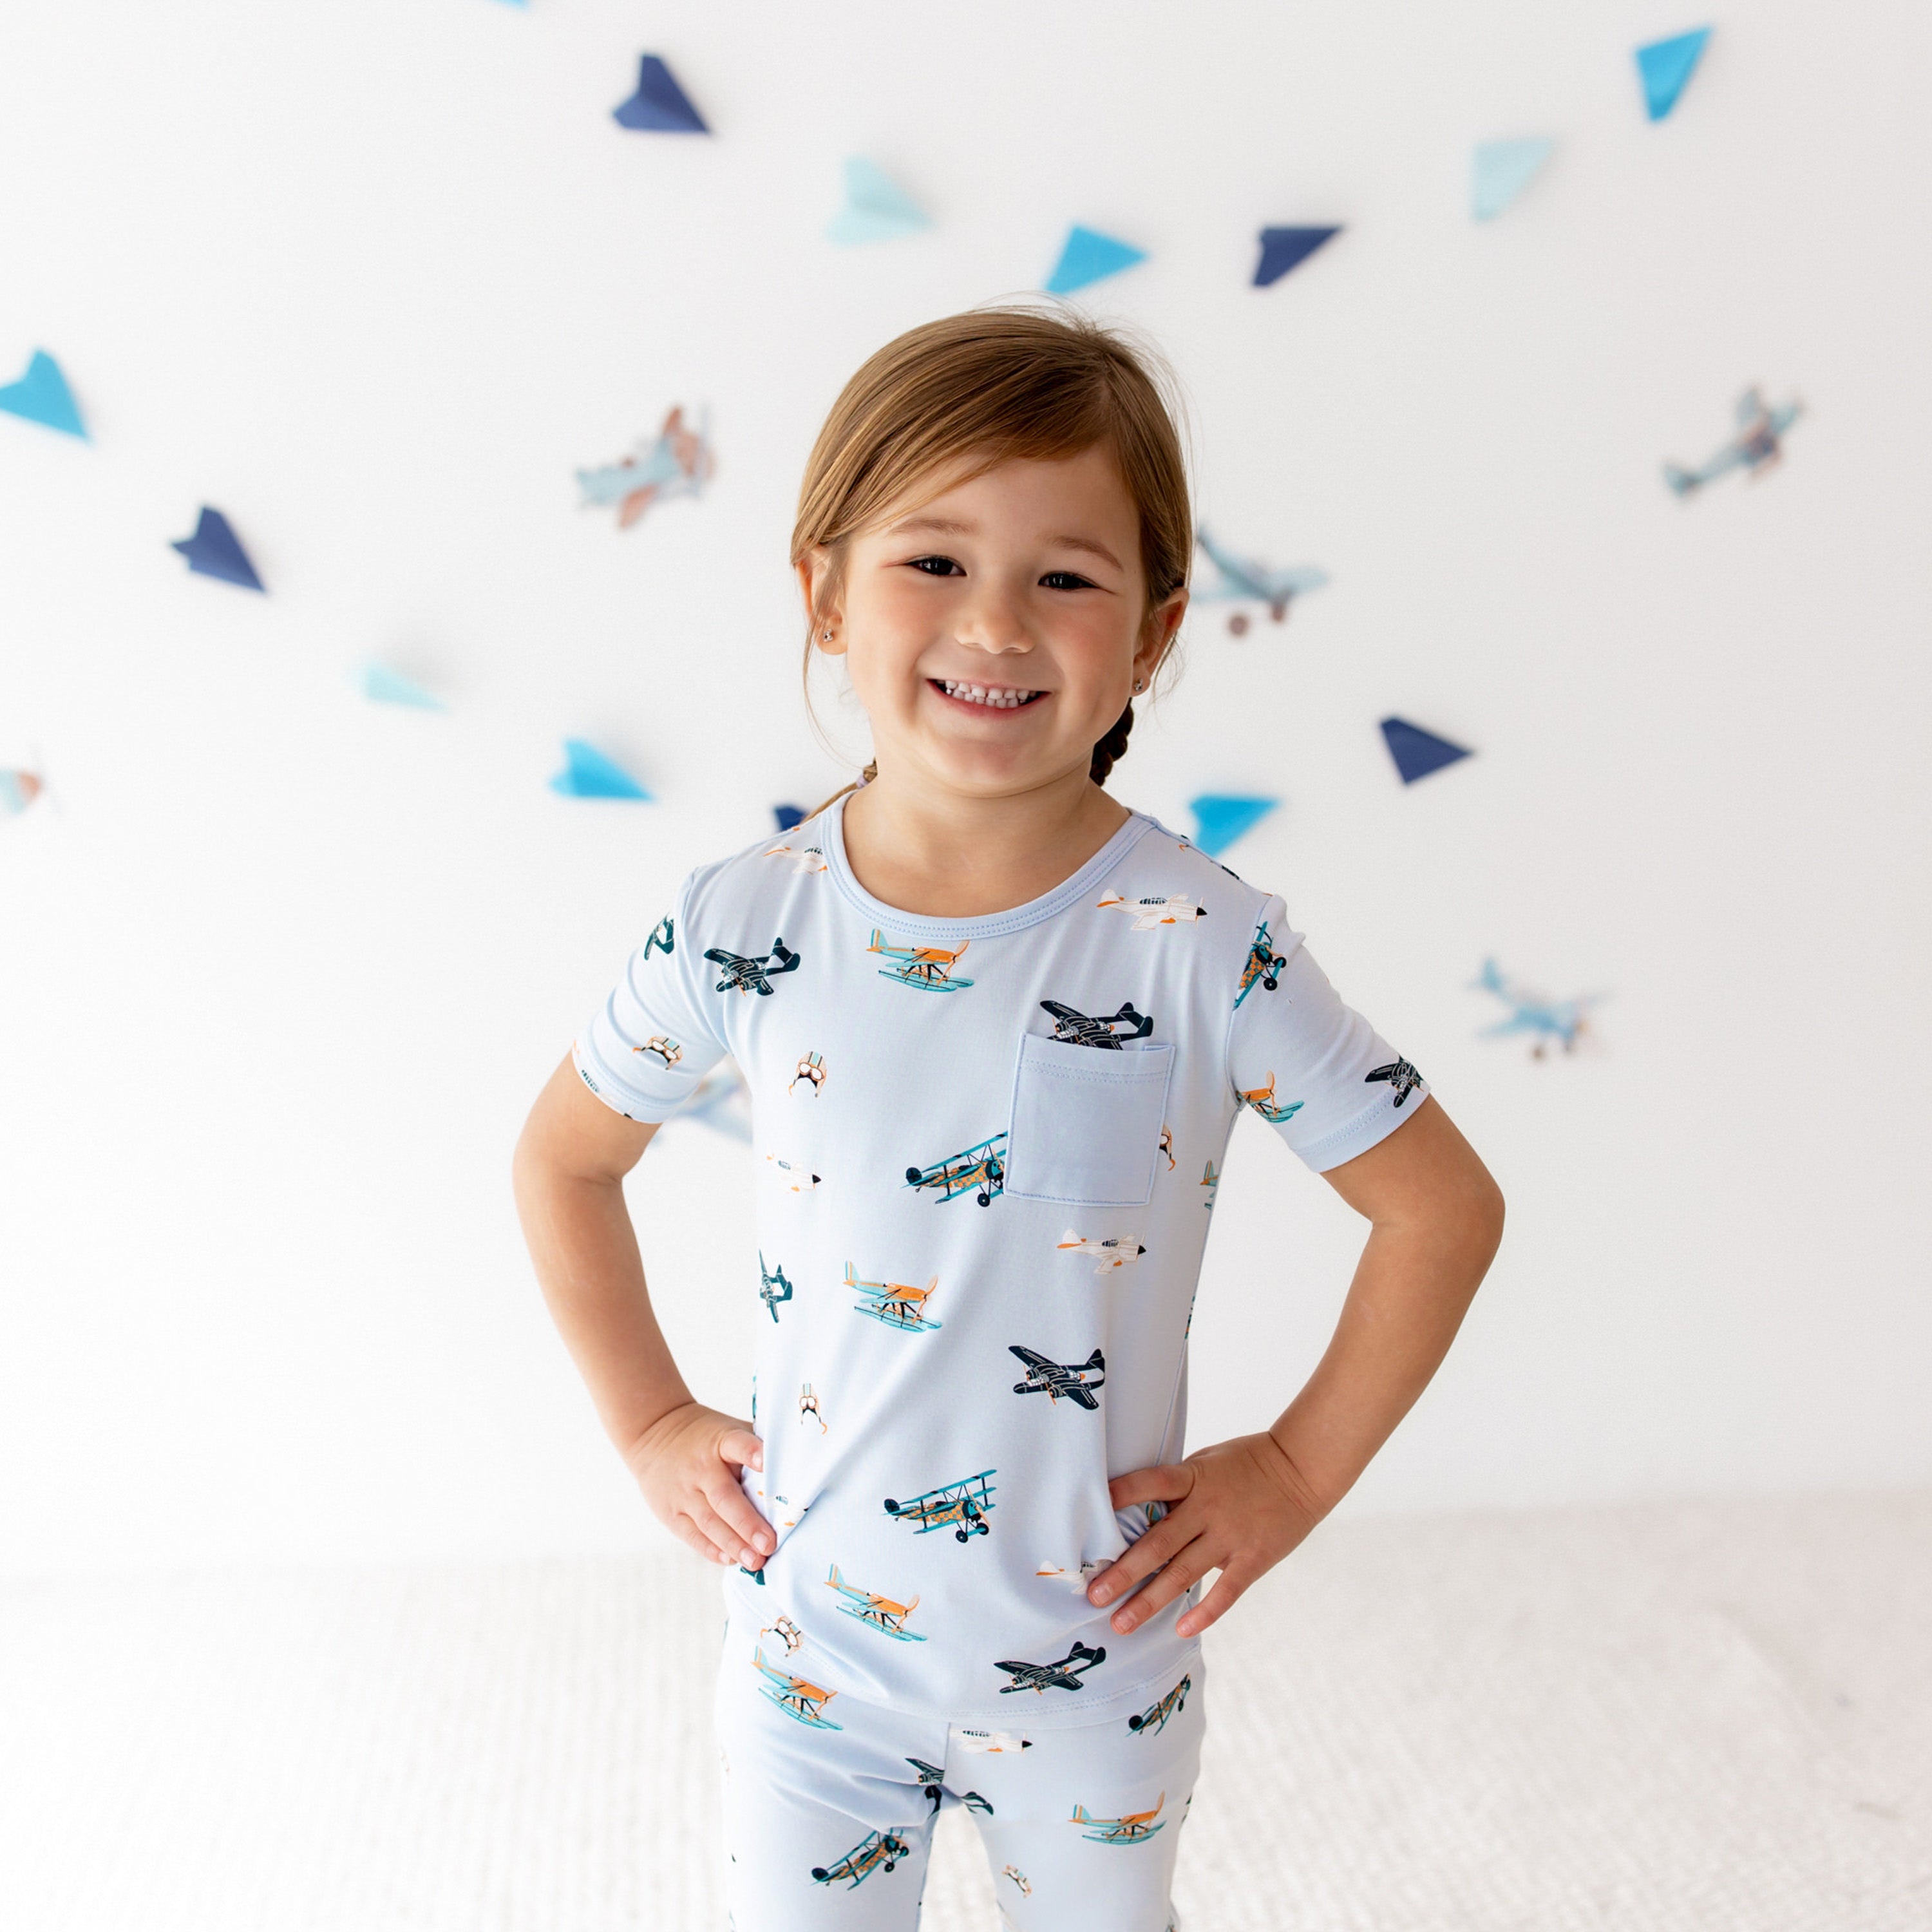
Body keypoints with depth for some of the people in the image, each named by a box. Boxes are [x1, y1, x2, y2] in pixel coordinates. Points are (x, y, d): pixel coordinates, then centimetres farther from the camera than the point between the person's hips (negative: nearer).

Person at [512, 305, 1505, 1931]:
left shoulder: (1206, 944, -19)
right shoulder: (743, 925, -13)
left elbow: (1445, 1207, -9)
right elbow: (564, 1160, 5)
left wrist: (1293, 1473, -7)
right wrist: (649, 1421, 1)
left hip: (1096, 1659, -1)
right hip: (809, 1640, 1)